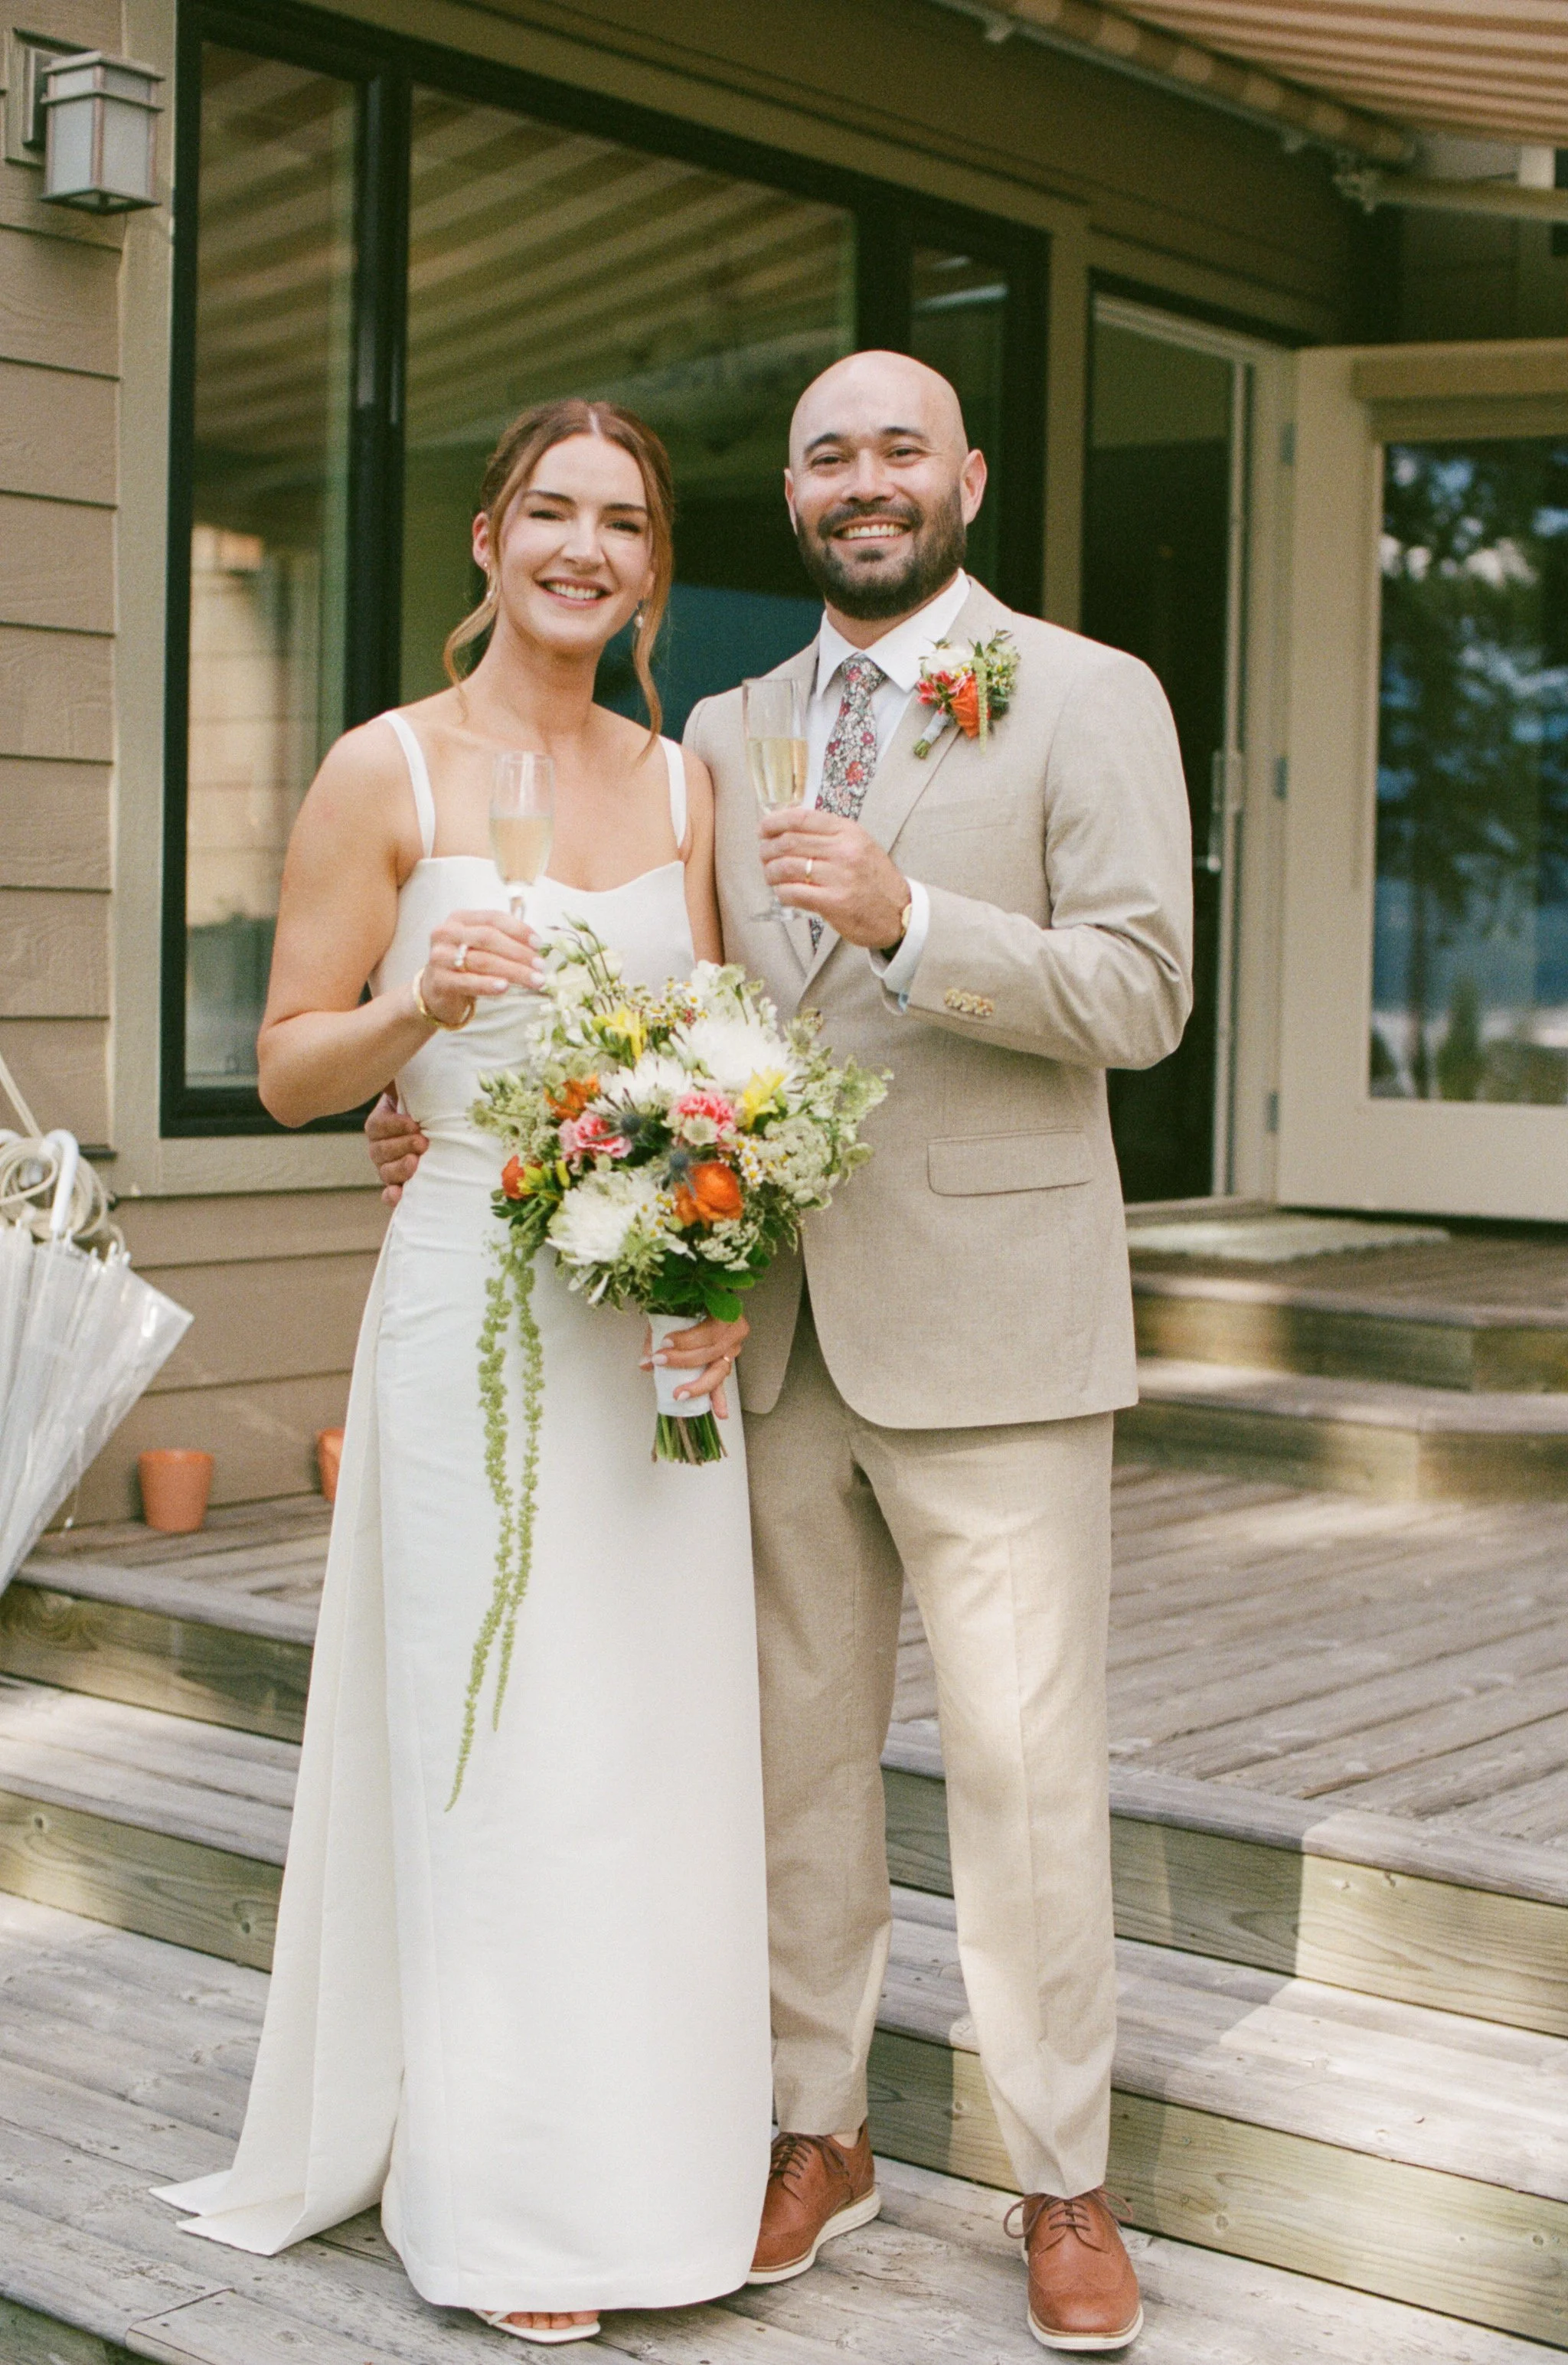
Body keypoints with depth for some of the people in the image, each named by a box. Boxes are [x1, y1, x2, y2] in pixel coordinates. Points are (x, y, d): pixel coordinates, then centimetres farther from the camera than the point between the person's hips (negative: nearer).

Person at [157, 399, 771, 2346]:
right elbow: (289, 1070, -2)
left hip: (663, 1308, 4)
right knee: (495, 1735, 2)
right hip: (474, 1294, -4)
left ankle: (646, 2147, 25)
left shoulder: (680, 782, 10)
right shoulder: (386, 770, -2)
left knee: (659, 1731, 8)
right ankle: (509, 2201, 16)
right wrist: (420, 1006, -21)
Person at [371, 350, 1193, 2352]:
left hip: (985, 1322, -5)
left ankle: (1062, 2185, 15)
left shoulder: (1089, 700, 0)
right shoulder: (727, 735, 15)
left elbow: (1138, 992, -9)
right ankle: (819, 2131, 27)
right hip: (776, 1331, 5)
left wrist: (909, 920, -22)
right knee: (797, 1749, 12)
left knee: (1025, 1763, 0)